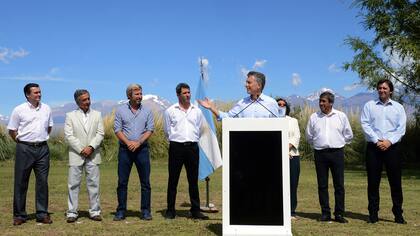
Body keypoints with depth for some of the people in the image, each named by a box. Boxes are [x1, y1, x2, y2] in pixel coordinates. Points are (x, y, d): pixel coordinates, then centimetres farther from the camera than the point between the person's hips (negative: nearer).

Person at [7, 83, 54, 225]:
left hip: (42, 149, 3)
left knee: (42, 181, 4)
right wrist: (21, 142, 5)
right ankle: (19, 215, 12)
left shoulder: (46, 109, 6)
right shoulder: (19, 110, -4)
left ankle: (42, 214, 12)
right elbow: (12, 130, 3)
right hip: (24, 149, -3)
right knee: (21, 182, 3)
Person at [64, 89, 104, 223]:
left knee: (93, 183, 4)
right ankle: (72, 213, 7)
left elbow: (100, 133, 2)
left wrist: (91, 147, -12)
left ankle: (94, 212, 11)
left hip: (93, 155, 2)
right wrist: (81, 150, -11)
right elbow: (68, 136, -4)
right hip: (76, 155, -1)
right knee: (74, 184, 1)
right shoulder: (70, 116, 4)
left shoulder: (97, 115, 10)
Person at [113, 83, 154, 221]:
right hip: (125, 148, 0)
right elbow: (117, 129, 0)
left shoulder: (147, 111, 6)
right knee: (122, 182, 2)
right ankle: (121, 211, 11)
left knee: (145, 182, 1)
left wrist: (138, 142, -12)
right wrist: (128, 143, -14)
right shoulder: (121, 110, 5)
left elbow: (150, 130, 0)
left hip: (142, 148, 1)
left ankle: (145, 211, 9)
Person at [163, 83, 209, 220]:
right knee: (173, 180, 2)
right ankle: (170, 210, 11)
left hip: (192, 147, 2)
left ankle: (195, 210, 12)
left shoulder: (197, 111, 9)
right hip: (176, 147, -2)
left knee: (193, 180, 5)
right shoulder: (170, 111, 2)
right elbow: (168, 131, 11)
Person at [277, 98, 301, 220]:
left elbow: (296, 136, 5)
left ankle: (291, 212, 6)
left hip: (293, 155, 2)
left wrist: (287, 147, -12)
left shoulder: (293, 120, 19)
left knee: (292, 184, 0)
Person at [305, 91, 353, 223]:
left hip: (337, 153, -1)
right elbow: (309, 136, 18)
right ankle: (325, 213, 10)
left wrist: (338, 143, 11)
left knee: (339, 185, -1)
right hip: (320, 153, 1)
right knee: (322, 185, 3)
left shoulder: (341, 116, 5)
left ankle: (339, 214, 5)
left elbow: (349, 135, 14)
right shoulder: (314, 117, 8)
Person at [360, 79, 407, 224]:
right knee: (373, 182, 2)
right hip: (373, 147, 0)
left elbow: (401, 128, 2)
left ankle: (398, 214, 11)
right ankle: (373, 214, 10)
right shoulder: (369, 106, 9)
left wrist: (389, 141, -13)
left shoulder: (398, 107, 10)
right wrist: (377, 141, -12)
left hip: (392, 147, 0)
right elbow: (365, 125, -1)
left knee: (395, 182, 2)